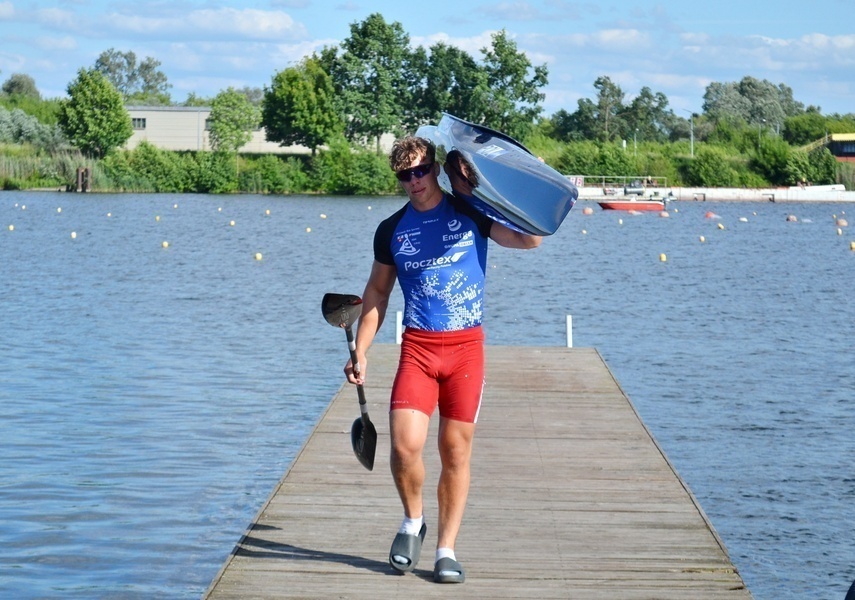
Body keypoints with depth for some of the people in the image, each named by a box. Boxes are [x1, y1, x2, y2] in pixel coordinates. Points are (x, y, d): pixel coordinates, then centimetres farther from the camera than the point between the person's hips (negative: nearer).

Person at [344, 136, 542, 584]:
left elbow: (529, 239, -6)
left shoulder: (471, 214, 3)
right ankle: (412, 522, 14)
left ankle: (446, 550, 12)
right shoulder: (391, 230, 8)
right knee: (405, 445, -14)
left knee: (456, 451, 2)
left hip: (466, 346, -1)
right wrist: (360, 352, 10)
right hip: (417, 347, 1)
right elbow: (377, 292, 16)